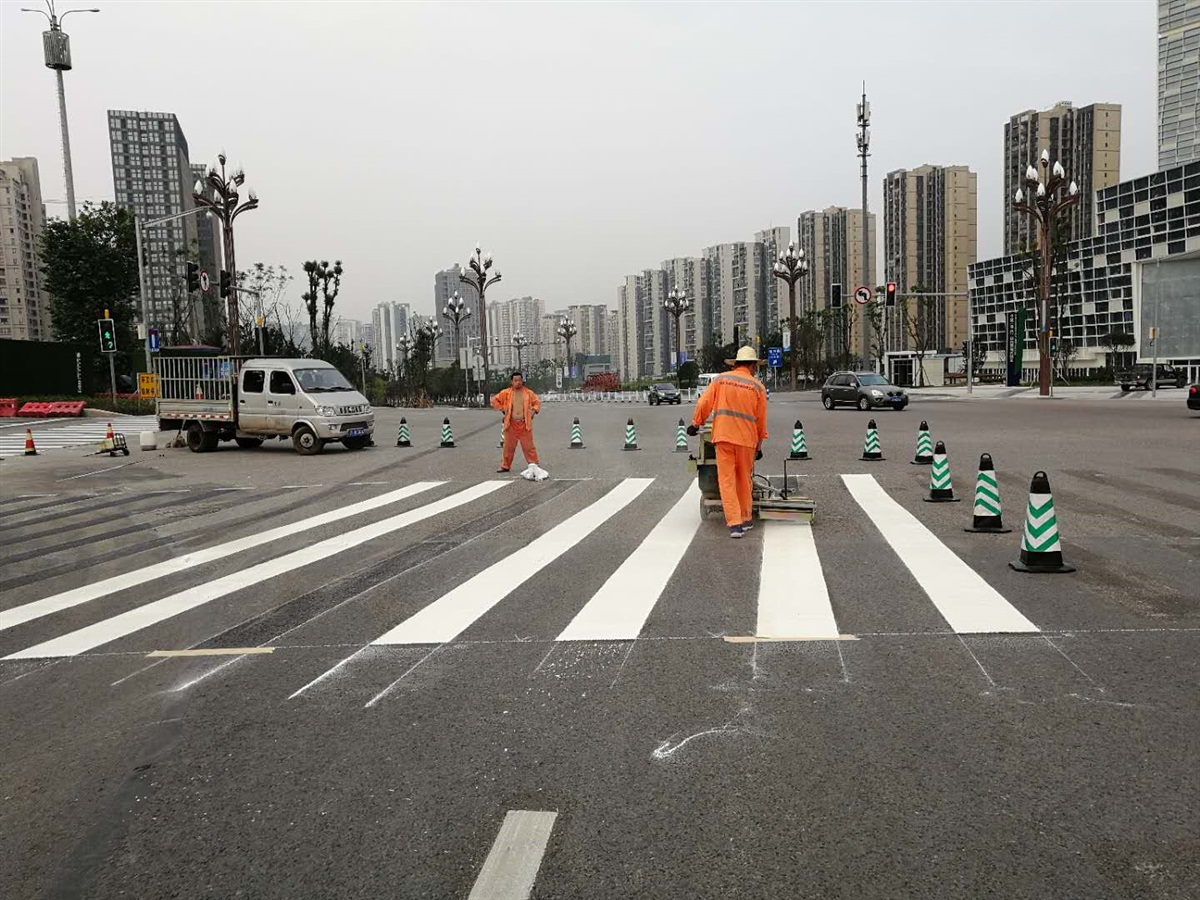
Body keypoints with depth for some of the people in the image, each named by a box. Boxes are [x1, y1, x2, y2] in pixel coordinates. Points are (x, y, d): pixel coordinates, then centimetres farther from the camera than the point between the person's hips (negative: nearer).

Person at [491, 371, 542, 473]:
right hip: (511, 424, 1)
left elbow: (537, 403, 14)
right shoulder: (506, 393, 3)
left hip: (525, 424, -1)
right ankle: (505, 466, 15)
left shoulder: (528, 393, 5)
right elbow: (495, 401, 10)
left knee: (528, 446, 1)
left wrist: (533, 411, -2)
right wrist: (503, 409, 3)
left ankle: (534, 464, 9)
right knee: (508, 446, 6)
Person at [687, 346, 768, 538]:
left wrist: (696, 423, 15)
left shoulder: (721, 379, 4)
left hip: (723, 436, -1)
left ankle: (734, 523, -7)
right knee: (744, 480, 16)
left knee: (727, 481, 0)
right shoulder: (758, 386, 3)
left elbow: (704, 403, 1)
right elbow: (761, 419, 6)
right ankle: (746, 519, 27)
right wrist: (760, 444, 15)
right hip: (746, 438, 1)